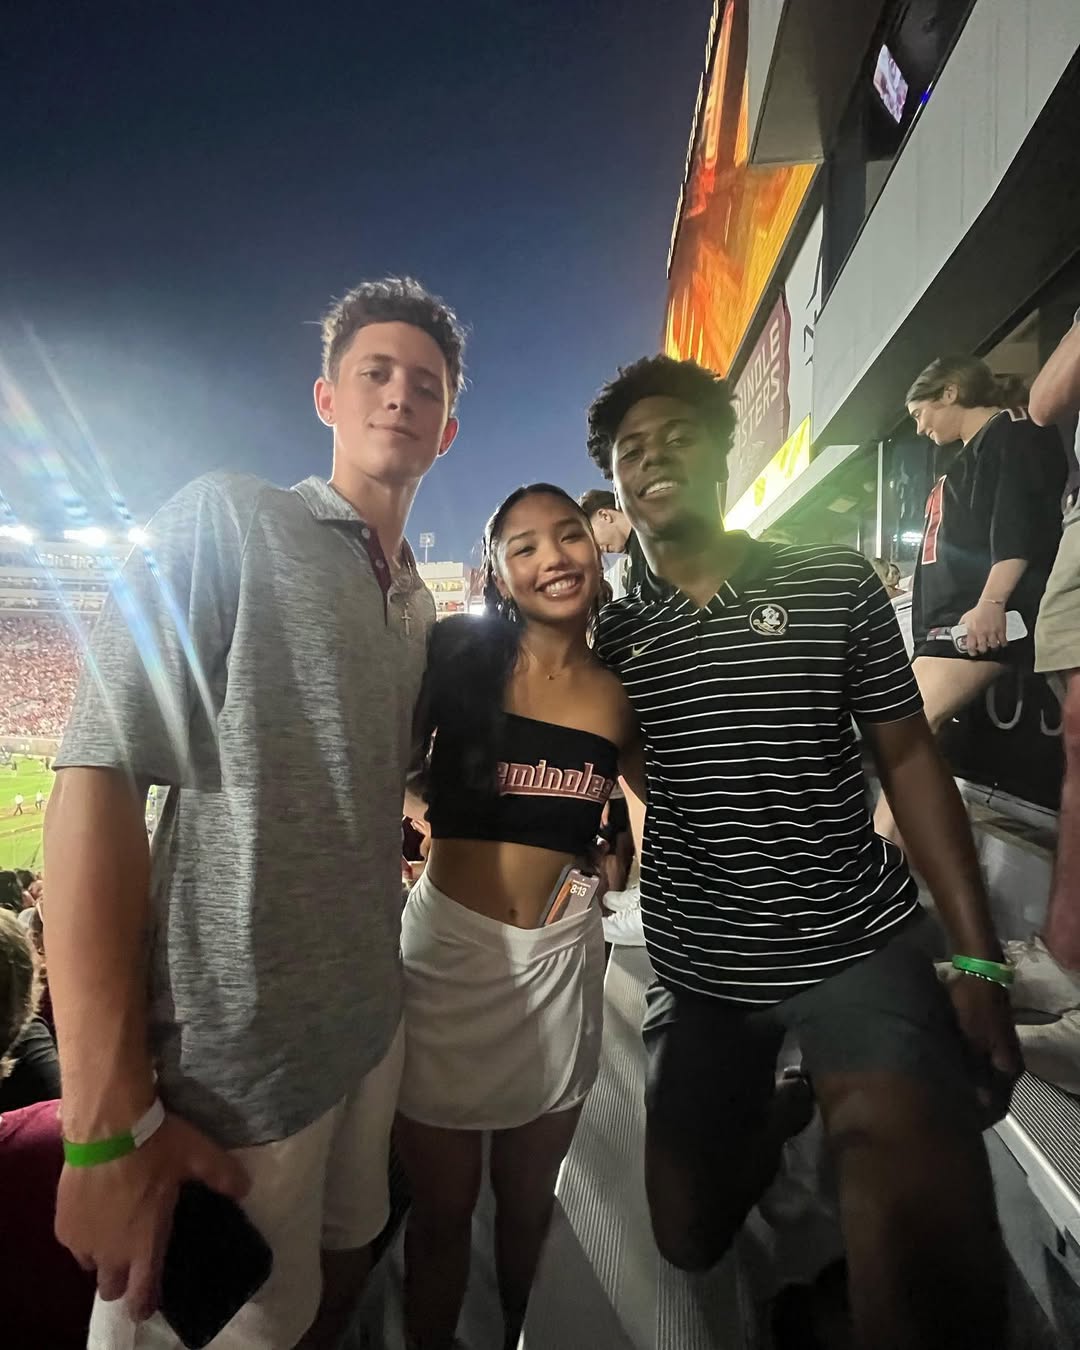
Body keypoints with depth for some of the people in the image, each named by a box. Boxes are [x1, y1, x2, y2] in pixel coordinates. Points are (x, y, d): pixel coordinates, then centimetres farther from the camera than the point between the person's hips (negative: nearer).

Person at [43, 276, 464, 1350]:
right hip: (231, 1054, -6)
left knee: (346, 1263, 25)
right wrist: (112, 1119, -21)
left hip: (370, 1022, 7)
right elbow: (96, 779, -19)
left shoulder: (420, 606, 8)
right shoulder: (229, 521, -12)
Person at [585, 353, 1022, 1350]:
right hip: (697, 974, 3)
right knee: (691, 1238, 21)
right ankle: (781, 1108, 44)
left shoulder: (834, 583, -3)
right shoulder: (613, 636, 2)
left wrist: (978, 959, -5)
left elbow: (909, 757, -2)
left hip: (859, 950, -2)